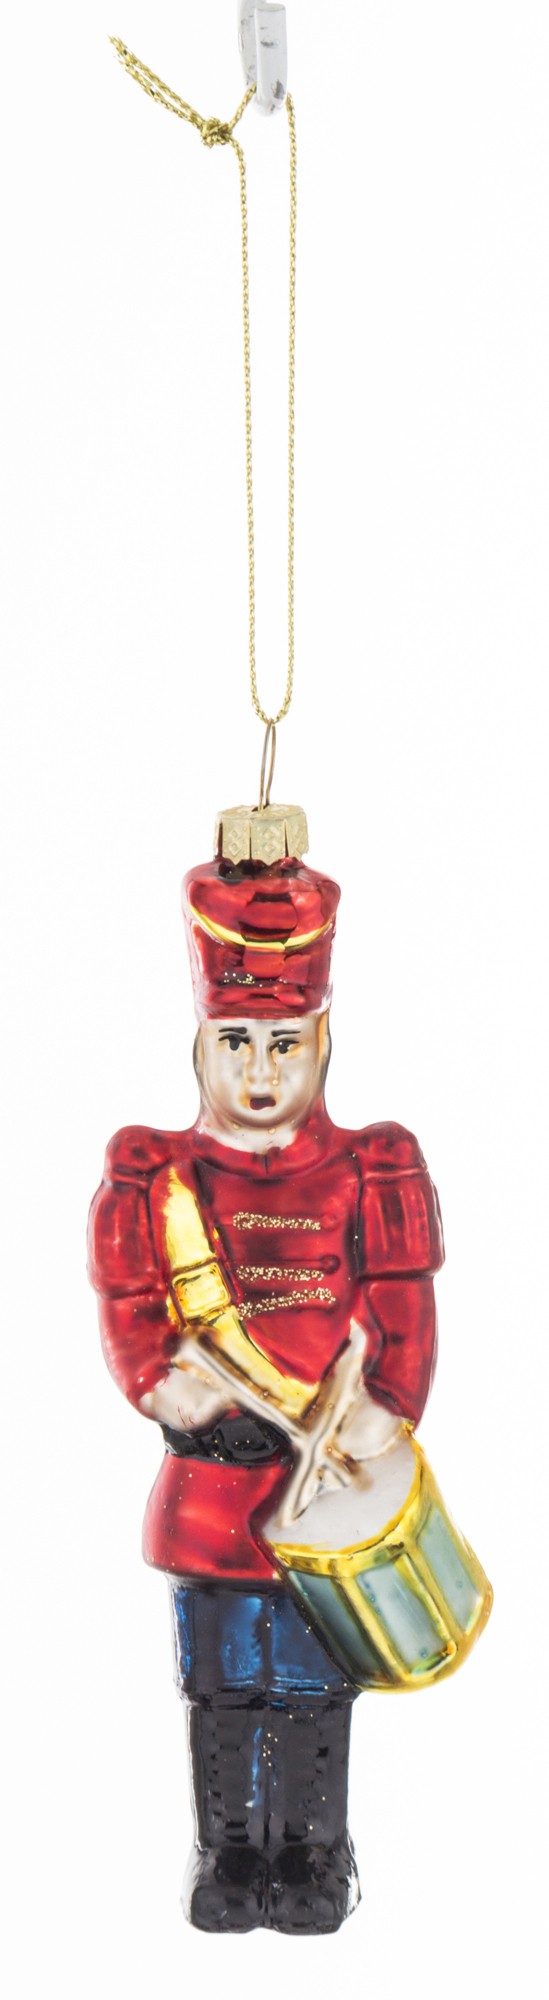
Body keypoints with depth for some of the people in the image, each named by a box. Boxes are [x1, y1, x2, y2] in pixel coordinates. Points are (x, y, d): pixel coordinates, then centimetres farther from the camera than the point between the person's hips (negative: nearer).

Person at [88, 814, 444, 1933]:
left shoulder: (374, 1178, -2)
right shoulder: (152, 1181, 0)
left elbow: (405, 1321, -4)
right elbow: (129, 1308, 0)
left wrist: (383, 1421, -17)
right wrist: (163, 1381, -19)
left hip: (335, 1479, -1)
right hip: (210, 1478, 1)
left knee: (314, 1688, 9)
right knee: (222, 1685, 12)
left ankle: (313, 1856, 24)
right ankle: (229, 1852, 26)